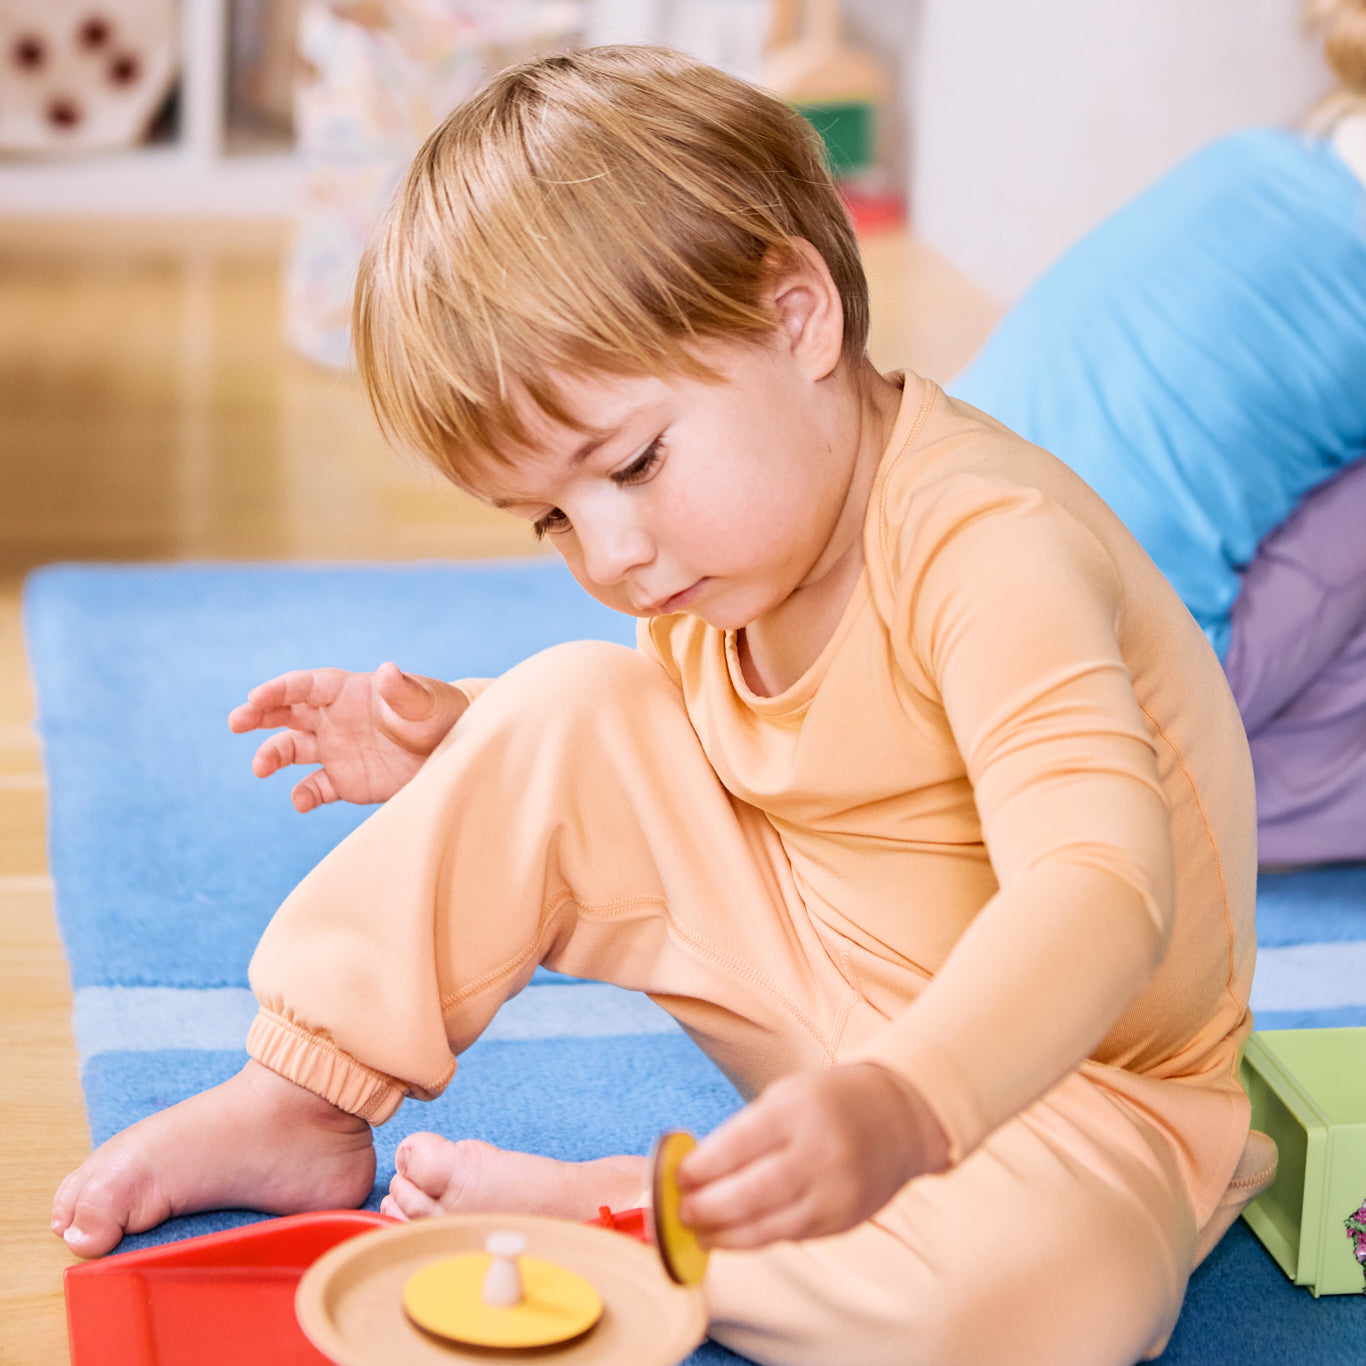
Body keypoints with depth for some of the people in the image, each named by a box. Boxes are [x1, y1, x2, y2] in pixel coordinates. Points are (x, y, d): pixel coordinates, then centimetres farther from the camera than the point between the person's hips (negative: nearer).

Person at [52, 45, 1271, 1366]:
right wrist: (461, 736, -2)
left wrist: (899, 1108, -58)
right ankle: (296, 1104, -3)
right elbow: (669, 744, 16)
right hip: (825, 1013, 7)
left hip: (1071, 1074, -6)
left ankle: (588, 1206, -21)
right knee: (574, 710, -9)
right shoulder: (728, 533, -4)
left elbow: (1100, 884, -43)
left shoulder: (990, 551, -30)